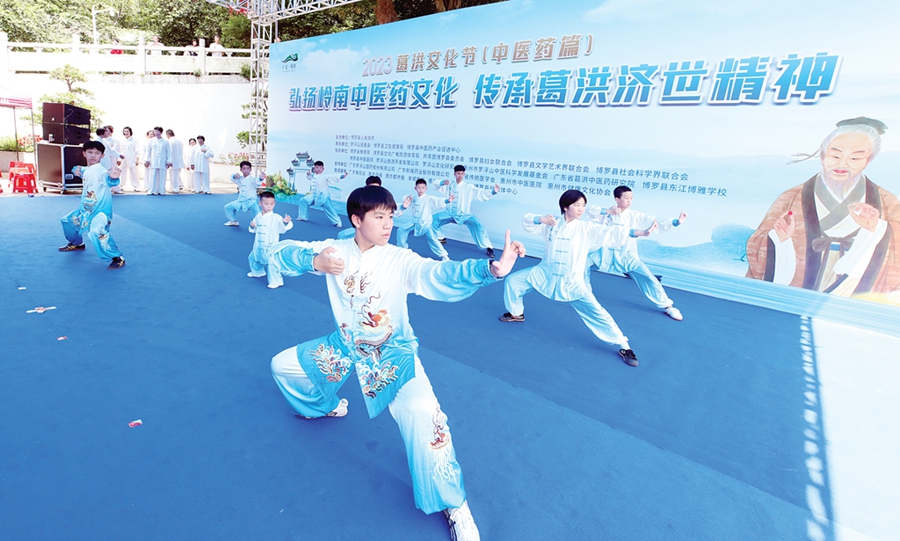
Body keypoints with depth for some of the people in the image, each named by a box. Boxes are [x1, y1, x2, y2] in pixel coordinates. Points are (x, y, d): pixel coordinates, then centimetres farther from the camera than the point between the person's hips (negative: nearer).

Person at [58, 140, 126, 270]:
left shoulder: (101, 171, -21)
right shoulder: (86, 170, 7)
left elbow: (109, 180, -45)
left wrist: (114, 178, -69)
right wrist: (79, 170, 11)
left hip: (100, 211, -10)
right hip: (86, 209, 10)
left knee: (95, 232, -34)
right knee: (67, 220, 28)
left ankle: (117, 258, -24)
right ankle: (77, 244, 53)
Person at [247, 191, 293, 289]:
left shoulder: (276, 218, -17)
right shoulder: (258, 216, 3)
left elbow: (284, 228, -29)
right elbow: (254, 230, 16)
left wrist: (287, 222, -49)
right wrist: (252, 226, -7)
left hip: (270, 247, -7)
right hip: (258, 246, 8)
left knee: (271, 263, -20)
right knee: (253, 258, 27)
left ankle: (276, 281, -3)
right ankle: (257, 272, 54)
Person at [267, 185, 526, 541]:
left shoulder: (401, 260, -21)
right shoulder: (334, 250, -10)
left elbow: (441, 275, -38)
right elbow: (279, 253, -10)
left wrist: (490, 269, -56)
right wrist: (314, 261, -32)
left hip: (392, 353, -5)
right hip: (346, 345, 5)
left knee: (421, 414, -30)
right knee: (282, 365, 17)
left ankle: (453, 506, -6)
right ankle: (329, 406, 47)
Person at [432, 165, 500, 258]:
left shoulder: (469, 187, -10)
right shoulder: (449, 185, 2)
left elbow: (481, 193, -18)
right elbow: (436, 184, 6)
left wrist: (493, 191, -36)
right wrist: (442, 182, -18)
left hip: (464, 215, -4)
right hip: (450, 214, 5)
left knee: (478, 226, -28)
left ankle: (488, 248, -17)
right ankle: (440, 238, 28)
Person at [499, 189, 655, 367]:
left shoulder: (587, 228, -10)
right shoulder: (552, 223, -4)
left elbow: (611, 233, -21)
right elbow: (527, 222, -3)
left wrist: (641, 232, -35)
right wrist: (541, 219, -25)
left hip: (571, 282, -3)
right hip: (545, 274, 3)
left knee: (596, 313, -10)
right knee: (512, 280, 3)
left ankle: (623, 346, 6)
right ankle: (516, 313, 30)